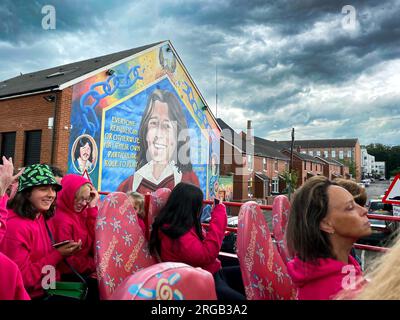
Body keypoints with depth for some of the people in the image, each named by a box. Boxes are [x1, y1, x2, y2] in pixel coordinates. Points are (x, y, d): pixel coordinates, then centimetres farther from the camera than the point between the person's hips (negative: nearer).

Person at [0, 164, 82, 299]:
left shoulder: (44, 217, 3)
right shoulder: (15, 227, -22)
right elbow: (22, 279, -20)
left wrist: (65, 251, -5)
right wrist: (58, 255, -21)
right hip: (31, 295, -7)